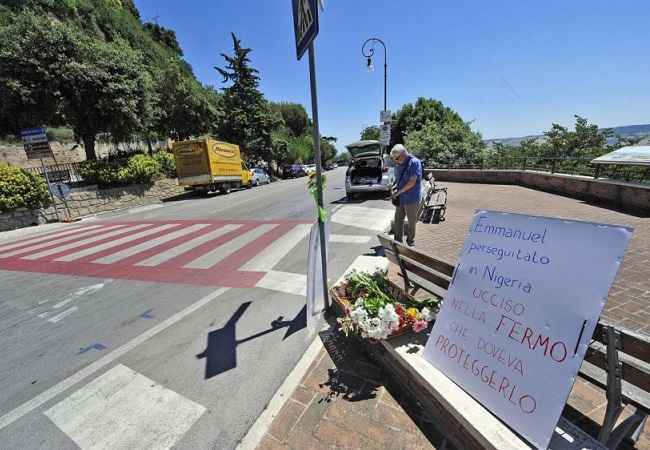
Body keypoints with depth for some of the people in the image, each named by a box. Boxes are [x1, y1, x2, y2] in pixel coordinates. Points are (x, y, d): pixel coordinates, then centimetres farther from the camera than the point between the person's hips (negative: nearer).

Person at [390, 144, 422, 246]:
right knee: (398, 220, 13)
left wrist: (398, 192, -17)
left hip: (411, 199, -7)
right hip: (400, 198, 7)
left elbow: (412, 182, -21)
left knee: (411, 222, 8)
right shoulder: (398, 164, 7)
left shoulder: (414, 162, -15)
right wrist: (395, 188, -1)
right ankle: (397, 241, 26)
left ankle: (410, 242, 25)